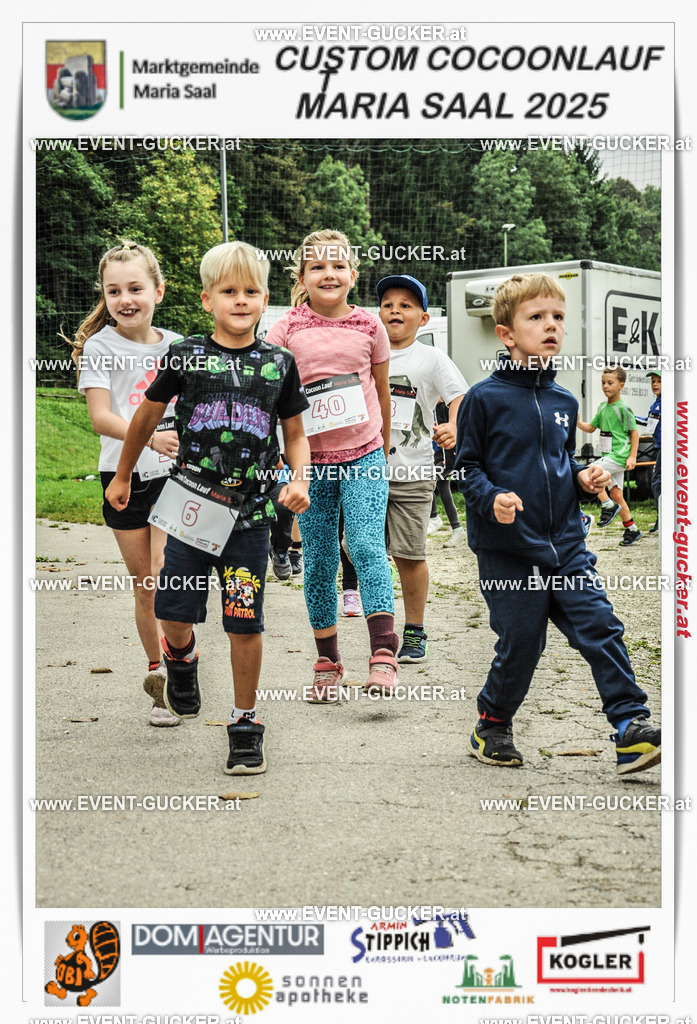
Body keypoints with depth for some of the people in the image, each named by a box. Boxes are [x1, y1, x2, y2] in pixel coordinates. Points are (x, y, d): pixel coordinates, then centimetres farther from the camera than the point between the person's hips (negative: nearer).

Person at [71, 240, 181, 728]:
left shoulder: (176, 345, 4)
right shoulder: (100, 347, -4)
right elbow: (101, 416, -15)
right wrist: (150, 437, -31)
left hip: (174, 473, 1)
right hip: (124, 476, 0)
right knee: (144, 587, 8)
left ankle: (166, 678, -7)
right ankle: (158, 671, 22)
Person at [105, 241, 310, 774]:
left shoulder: (279, 363, 3)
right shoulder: (186, 354, 0)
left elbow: (296, 434, 11)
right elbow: (148, 415, 13)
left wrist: (300, 479, -8)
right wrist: (123, 476, 21)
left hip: (251, 510, 0)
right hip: (192, 504, 0)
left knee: (245, 623, 1)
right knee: (174, 614, 1)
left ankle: (246, 722, 17)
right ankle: (182, 658, 37)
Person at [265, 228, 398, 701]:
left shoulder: (368, 326, 3)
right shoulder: (287, 330, 0)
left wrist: (384, 449, 20)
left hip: (364, 454, 0)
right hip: (311, 459, 1)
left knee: (367, 546, -16)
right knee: (320, 559, 5)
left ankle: (383, 654, -12)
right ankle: (327, 663, 16)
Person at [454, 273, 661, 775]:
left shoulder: (564, 402, 10)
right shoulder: (484, 399, -6)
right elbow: (467, 466, -4)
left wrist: (584, 478, 2)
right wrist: (491, 499, -22)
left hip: (566, 545, 5)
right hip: (508, 551, -5)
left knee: (602, 628, -4)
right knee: (520, 643, 2)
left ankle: (632, 727, 1)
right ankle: (492, 729, 25)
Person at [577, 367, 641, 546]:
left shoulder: (623, 408, -10)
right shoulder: (602, 407, 11)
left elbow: (634, 432, -8)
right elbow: (591, 427, 18)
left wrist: (632, 457, -13)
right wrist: (578, 423, -2)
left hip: (620, 456, -8)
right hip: (609, 457, 8)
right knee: (615, 494, 8)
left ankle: (608, 506, -8)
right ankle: (631, 529, 16)